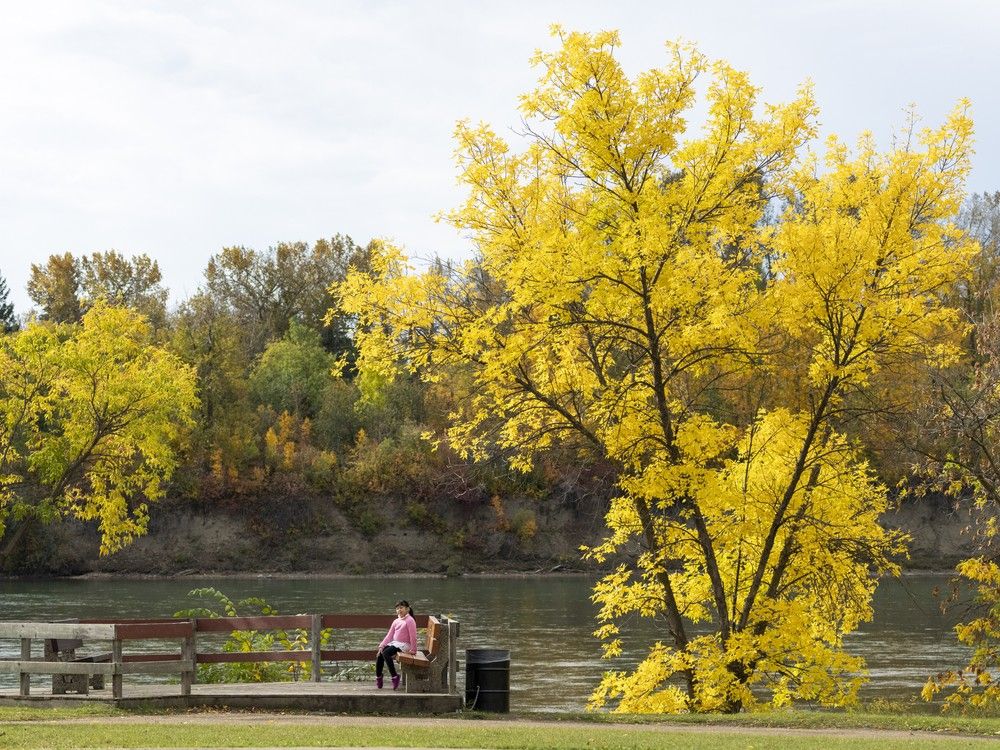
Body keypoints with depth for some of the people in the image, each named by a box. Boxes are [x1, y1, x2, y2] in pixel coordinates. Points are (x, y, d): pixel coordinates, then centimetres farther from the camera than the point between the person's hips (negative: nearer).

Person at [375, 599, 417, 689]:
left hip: (404, 645, -8)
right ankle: (378, 677, -2)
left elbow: (413, 636, -12)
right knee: (380, 653, -14)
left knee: (386, 653, -29)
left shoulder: (410, 620, -9)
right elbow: (389, 635, 13)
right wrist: (382, 646, 3)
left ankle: (395, 677, -24)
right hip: (394, 643, 8)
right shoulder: (396, 621, 15)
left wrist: (413, 649, -14)